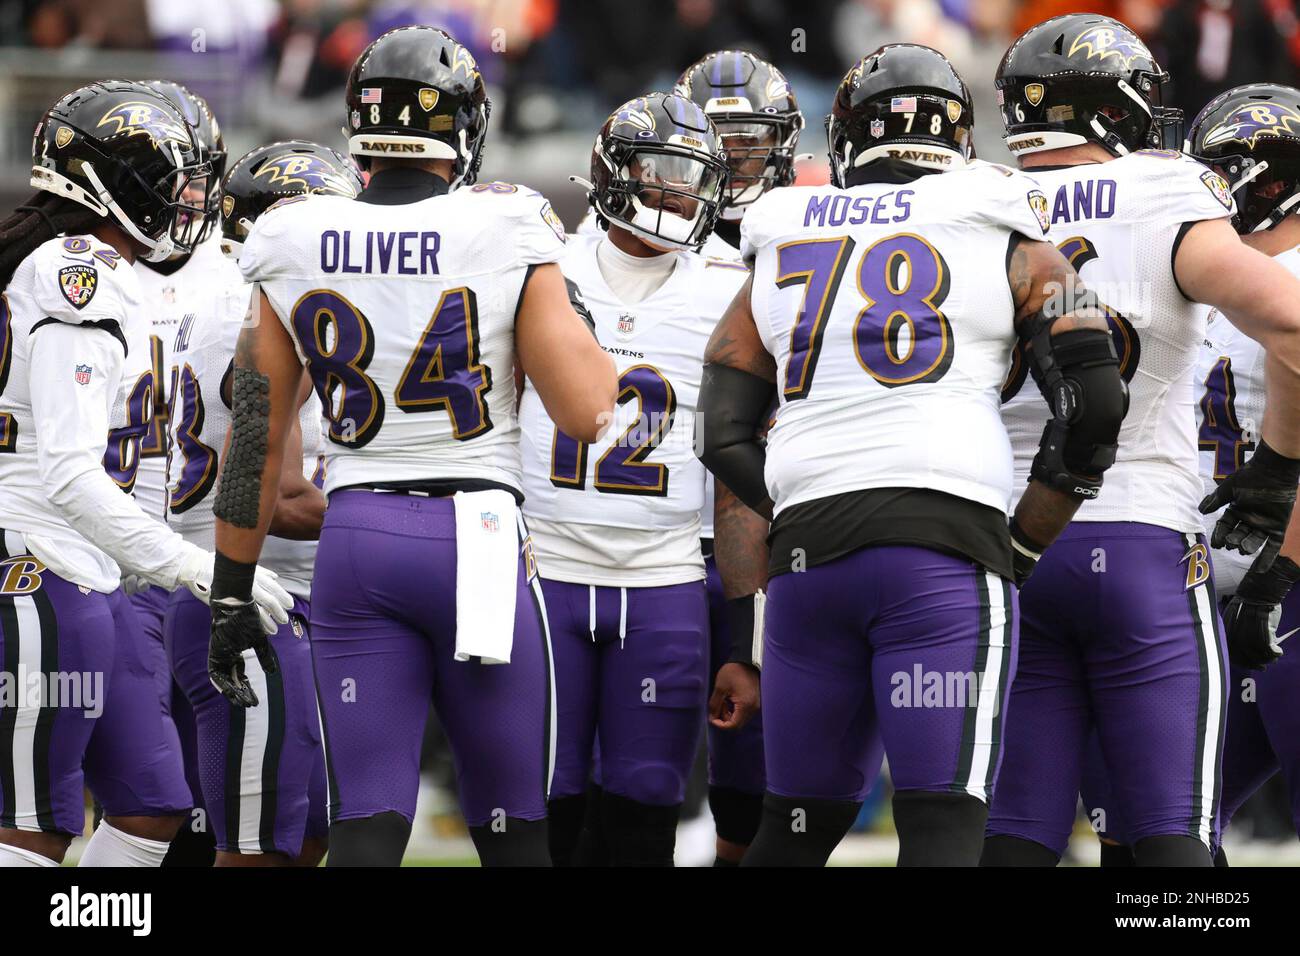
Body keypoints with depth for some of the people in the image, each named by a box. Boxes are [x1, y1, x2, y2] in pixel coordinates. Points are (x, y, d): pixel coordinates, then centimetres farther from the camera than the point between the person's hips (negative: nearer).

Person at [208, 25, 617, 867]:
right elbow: (587, 412, -6)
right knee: (512, 827, 10)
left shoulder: (297, 248, 2)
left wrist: (231, 595, 12)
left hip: (355, 540, 2)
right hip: (482, 539, -2)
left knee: (367, 827, 0)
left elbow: (257, 437, 6)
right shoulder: (505, 237, -7)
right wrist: (556, 282, 9)